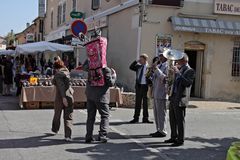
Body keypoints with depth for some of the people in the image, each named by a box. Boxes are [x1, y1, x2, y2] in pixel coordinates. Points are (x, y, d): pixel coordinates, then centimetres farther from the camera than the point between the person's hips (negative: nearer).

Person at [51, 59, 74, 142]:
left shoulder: (57, 74, -11)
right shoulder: (67, 72, 8)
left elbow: (61, 86, -22)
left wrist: (63, 97, -27)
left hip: (60, 97, -4)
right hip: (70, 96, 4)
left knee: (57, 114, 20)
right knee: (68, 117, 3)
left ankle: (55, 129, 43)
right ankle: (68, 136, -8)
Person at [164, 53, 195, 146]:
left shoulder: (190, 71, -9)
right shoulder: (179, 69, 17)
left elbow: (187, 83, -23)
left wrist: (178, 73, -23)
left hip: (180, 99, -9)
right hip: (173, 98, 9)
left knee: (180, 120, -2)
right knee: (172, 119, 15)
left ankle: (180, 140, 5)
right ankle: (174, 137, 27)